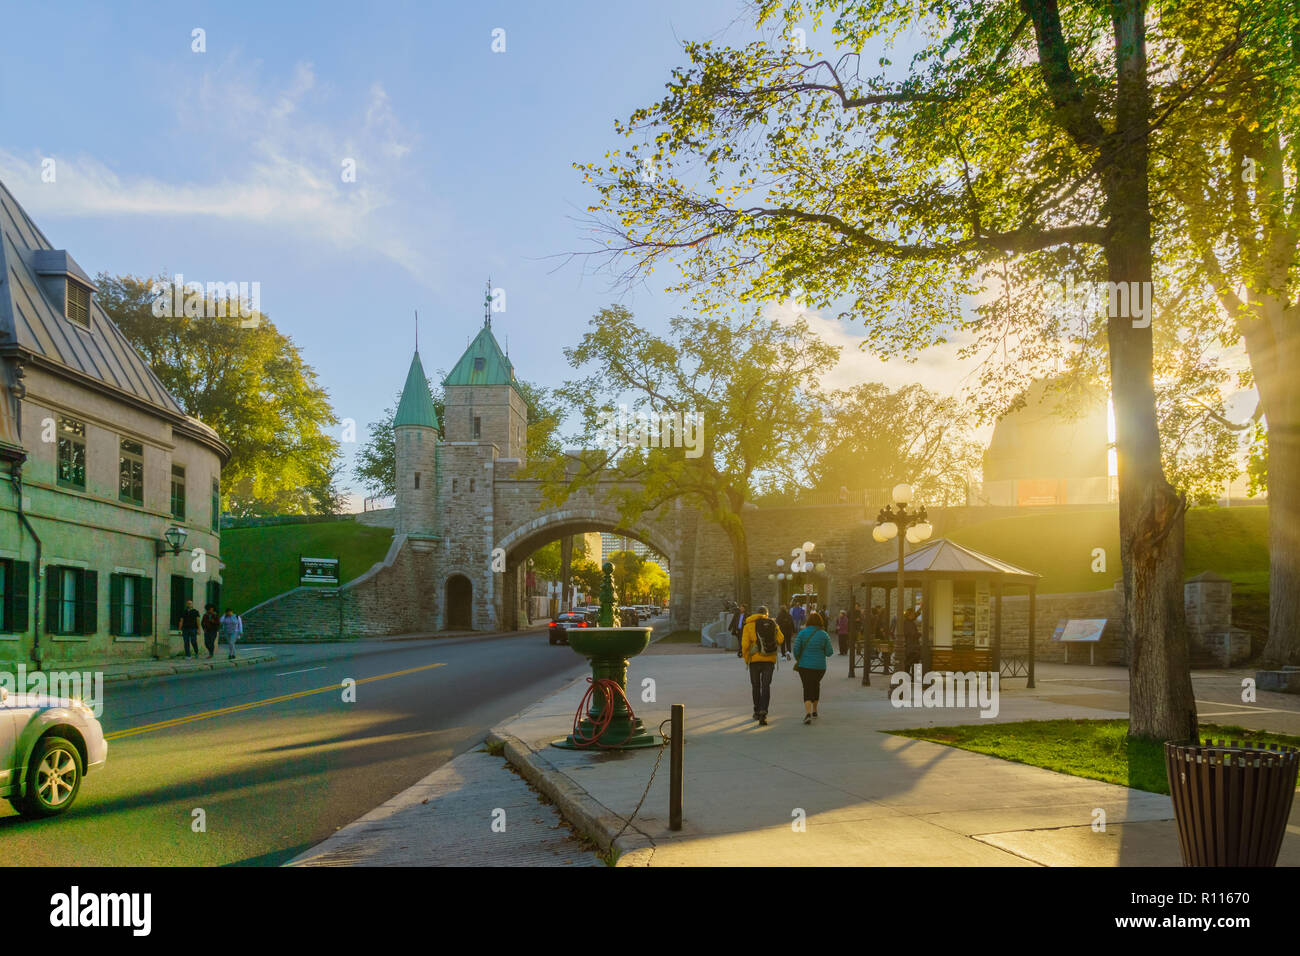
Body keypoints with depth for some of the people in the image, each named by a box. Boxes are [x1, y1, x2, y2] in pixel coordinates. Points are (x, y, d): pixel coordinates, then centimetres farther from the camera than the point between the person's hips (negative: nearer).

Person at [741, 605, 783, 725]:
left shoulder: (749, 625, 1)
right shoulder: (773, 623, 5)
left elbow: (745, 644, -7)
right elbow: (780, 639, 1)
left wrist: (746, 660, 5)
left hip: (755, 659, 0)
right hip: (770, 660, 0)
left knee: (755, 686, 16)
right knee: (766, 686, 2)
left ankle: (757, 712, 26)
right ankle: (763, 713, -13)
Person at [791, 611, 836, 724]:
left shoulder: (802, 633, -5)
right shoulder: (824, 635, -3)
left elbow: (796, 649, -9)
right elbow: (829, 652, -4)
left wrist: (797, 660, 8)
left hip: (804, 665, -1)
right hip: (820, 667, 1)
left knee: (807, 689, 2)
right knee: (815, 685, 24)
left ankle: (808, 713, -18)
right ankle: (814, 711, 31)